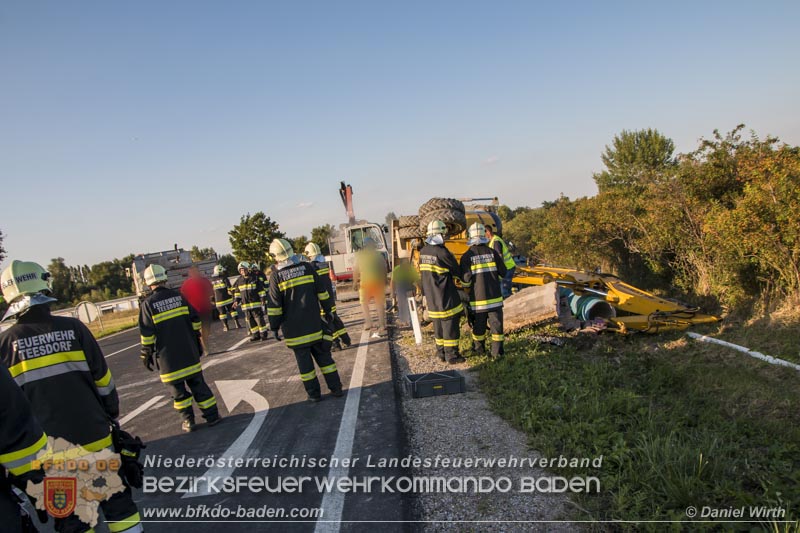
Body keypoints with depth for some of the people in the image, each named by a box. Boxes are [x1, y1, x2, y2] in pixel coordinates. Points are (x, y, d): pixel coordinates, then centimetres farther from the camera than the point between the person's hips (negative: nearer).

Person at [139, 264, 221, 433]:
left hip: (167, 357, -3)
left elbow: (147, 335, -9)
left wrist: (146, 355, 2)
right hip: (189, 352, 3)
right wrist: (196, 340, 16)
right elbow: (195, 321, 5)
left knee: (178, 389, 8)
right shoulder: (178, 296, 0)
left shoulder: (147, 304, -10)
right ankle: (212, 415, 13)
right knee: (198, 383, 11)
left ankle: (188, 421, 12)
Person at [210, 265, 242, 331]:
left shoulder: (212, 280, 6)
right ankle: (237, 324, 4)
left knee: (222, 313, 10)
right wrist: (232, 293, -5)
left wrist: (213, 300, 19)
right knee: (233, 310, 7)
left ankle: (225, 326, 11)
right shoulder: (224, 278, -7)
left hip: (218, 300, 3)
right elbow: (229, 287, -13)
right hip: (227, 299, -3)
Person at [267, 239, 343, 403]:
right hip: (315, 324, 3)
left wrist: (274, 326, 1)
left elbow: (274, 304, -8)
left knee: (304, 360, 8)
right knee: (323, 355, 13)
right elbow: (322, 292, 4)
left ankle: (314, 393, 13)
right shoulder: (307, 267, 0)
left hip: (293, 328, -3)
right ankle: (336, 388, 16)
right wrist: (328, 311, 15)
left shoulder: (276, 275, -8)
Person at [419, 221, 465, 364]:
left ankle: (441, 352, 24)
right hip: (445, 295, -8)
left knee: (438, 323, 16)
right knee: (450, 324, 0)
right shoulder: (442, 252, -19)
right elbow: (456, 270, -7)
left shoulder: (423, 251, 4)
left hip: (431, 296, 8)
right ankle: (452, 355, 5)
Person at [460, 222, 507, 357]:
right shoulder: (493, 252, -1)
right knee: (496, 324, 9)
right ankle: (497, 351, 12)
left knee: (478, 325, 13)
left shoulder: (466, 256, -8)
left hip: (478, 297, -1)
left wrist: (467, 286, 11)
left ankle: (479, 350, 27)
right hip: (494, 296, 1)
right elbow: (502, 273, 5)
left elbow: (465, 280, -11)